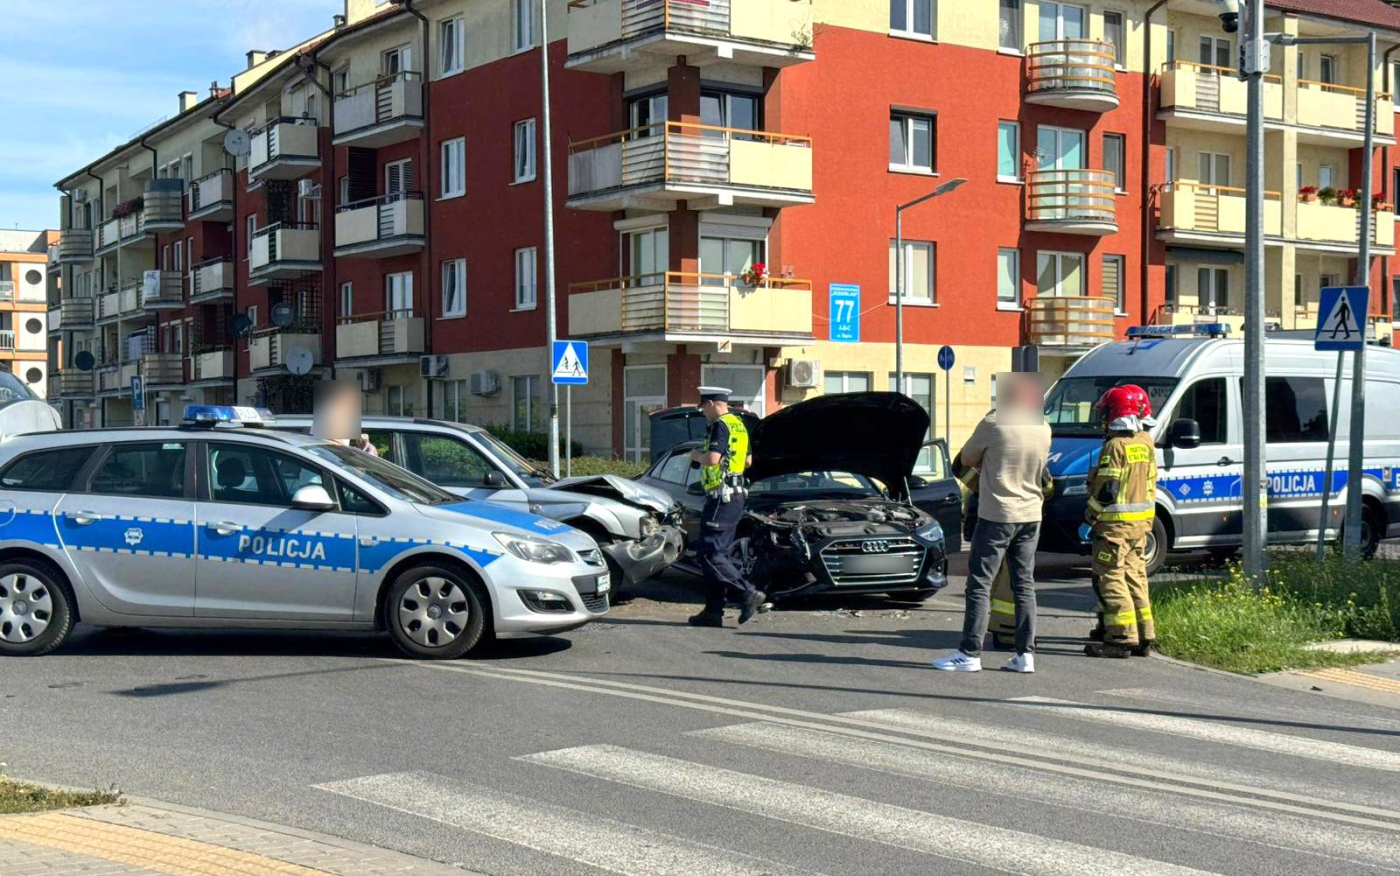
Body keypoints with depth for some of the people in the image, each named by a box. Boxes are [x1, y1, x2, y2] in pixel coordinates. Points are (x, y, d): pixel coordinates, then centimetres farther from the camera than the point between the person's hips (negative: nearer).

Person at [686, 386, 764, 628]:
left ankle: (749, 594, -15)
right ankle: (713, 611, 11)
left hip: (722, 498, -10)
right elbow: (748, 460, 26)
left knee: (709, 555, -10)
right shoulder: (738, 425, 17)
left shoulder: (720, 426, -13)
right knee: (717, 554, 11)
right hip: (735, 498, 10)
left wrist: (696, 455, -5)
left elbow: (712, 459, -25)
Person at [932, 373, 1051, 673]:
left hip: (996, 514, -5)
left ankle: (970, 654, -2)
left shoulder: (993, 425, -13)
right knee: (1024, 585, 10)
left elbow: (966, 459, 0)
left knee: (979, 584, -1)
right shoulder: (1043, 429, 4)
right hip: (1031, 516, 5)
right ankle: (1026, 654, 9)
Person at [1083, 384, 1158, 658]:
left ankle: (1121, 637, -7)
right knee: (1135, 576, 14)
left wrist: (1090, 513, -5)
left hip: (1116, 522, -8)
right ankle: (1143, 636, 16)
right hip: (1142, 521, 9)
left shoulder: (1116, 446, -16)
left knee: (1111, 577, -4)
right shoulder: (1146, 442, 10)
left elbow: (1106, 489, -19)